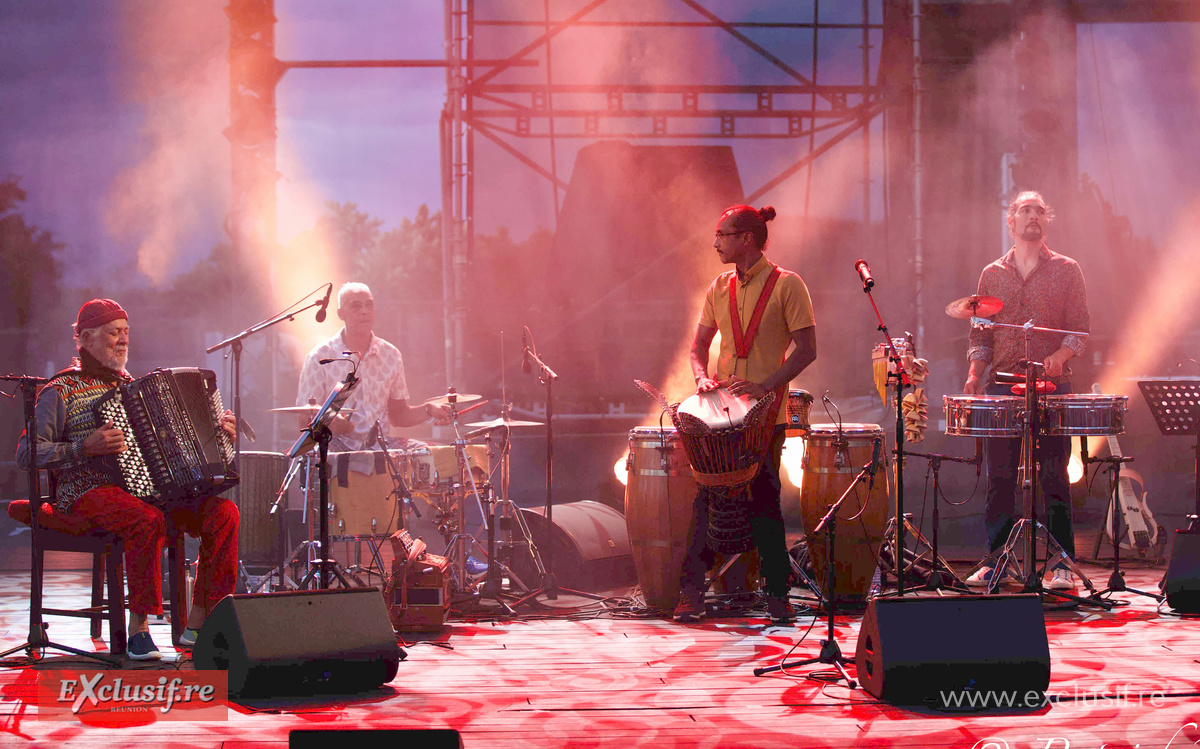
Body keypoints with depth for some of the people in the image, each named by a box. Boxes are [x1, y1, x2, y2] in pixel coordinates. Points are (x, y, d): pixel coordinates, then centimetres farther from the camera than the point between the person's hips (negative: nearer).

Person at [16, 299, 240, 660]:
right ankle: (138, 627, -28)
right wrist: (85, 447, -20)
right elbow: (26, 453, -9)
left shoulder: (129, 386, 24)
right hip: (89, 491, -7)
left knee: (223, 512, -16)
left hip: (148, 487, 7)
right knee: (148, 521, -39)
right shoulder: (61, 392, 1)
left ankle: (199, 623, -13)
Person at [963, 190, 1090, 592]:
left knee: (1053, 476, -7)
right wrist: (974, 373, -1)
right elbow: (981, 334, 15)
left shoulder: (1066, 270, 7)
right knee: (999, 477, 1)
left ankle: (1063, 567, -4)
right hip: (1001, 386, 2)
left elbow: (1081, 328, 3)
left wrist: (1060, 356, -16)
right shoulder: (992, 274, 14)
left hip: (1052, 386, -2)